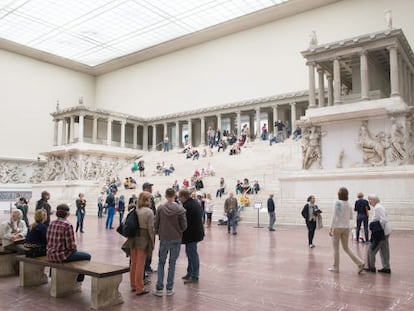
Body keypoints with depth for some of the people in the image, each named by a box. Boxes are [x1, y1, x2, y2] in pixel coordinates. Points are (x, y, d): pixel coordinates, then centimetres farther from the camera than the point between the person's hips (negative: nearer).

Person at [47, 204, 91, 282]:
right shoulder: (67, 225, -19)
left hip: (50, 255, 8)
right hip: (61, 256, -8)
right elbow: (71, 246, -19)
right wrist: (75, 249, 5)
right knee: (87, 256, 8)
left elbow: (49, 240, 12)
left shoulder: (51, 224, 3)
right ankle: (78, 281, 20)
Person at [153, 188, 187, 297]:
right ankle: (169, 289, 14)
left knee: (161, 263, 13)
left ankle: (159, 288, 12)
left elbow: (156, 224, -3)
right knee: (172, 263, 10)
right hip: (176, 239, 0)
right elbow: (184, 226, -7)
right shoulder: (180, 209, -10)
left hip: (164, 239, 0)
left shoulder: (160, 208, -8)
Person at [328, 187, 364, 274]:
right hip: (346, 228, 5)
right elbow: (350, 217, 13)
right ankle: (360, 263, 4)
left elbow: (334, 216, -16)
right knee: (346, 248, 15)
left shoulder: (337, 203, -13)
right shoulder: (348, 204, 3)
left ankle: (335, 267, 14)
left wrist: (331, 228, -12)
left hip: (337, 227, -5)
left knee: (336, 248, 7)